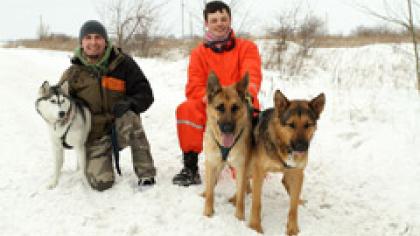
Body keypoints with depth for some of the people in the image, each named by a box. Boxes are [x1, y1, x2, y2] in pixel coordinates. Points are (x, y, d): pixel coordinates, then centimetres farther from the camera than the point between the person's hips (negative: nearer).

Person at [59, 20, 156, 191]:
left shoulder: (122, 63, -5)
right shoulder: (73, 74, -1)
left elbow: (145, 94, -5)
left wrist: (129, 104, -26)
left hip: (121, 127, 0)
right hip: (95, 136, 1)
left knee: (129, 118, -36)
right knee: (101, 182, -19)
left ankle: (146, 174, -23)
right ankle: (98, 163, 20)